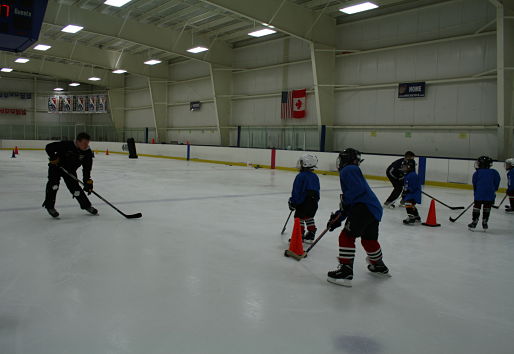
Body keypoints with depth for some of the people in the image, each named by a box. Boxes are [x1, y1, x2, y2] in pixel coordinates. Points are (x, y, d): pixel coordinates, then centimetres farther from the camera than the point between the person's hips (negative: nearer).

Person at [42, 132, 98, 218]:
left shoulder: (88, 153, -18)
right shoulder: (66, 145, -31)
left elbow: (87, 169, -12)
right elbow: (49, 147, -22)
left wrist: (88, 182, -18)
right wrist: (54, 158, -30)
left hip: (70, 170, 3)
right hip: (56, 167, -3)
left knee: (75, 187, 0)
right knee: (54, 184, -20)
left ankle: (86, 205, 16)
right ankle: (50, 207, -7)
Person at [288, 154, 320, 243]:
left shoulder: (300, 176, -13)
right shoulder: (315, 176, 10)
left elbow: (296, 191, -13)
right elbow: (317, 190, 16)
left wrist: (293, 202, -7)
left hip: (303, 202, -7)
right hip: (314, 202, 7)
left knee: (299, 217, 1)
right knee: (309, 217, 17)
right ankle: (310, 236, 23)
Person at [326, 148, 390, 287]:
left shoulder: (348, 170, -2)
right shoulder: (353, 171, 29)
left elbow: (358, 189, -20)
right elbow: (348, 203, 27)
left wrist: (345, 200, -9)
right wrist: (337, 218, 21)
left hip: (364, 209, -11)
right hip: (375, 209, 11)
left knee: (346, 236, -7)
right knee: (369, 239, 27)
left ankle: (345, 272, -8)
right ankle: (379, 266, 46)